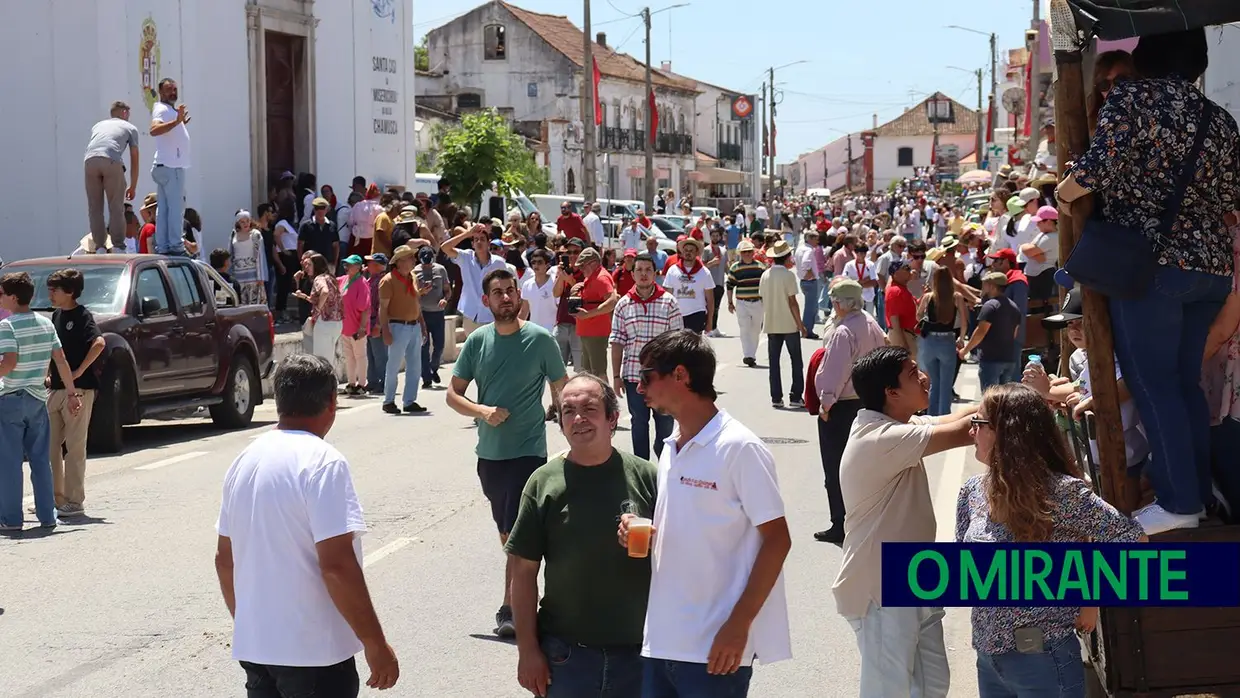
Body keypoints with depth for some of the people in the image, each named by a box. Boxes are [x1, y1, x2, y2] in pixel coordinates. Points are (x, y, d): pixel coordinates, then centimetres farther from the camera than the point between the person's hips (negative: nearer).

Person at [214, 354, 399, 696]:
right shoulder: (323, 463, -16)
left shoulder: (245, 460, 8)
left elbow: (224, 559, 15)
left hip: (253, 645, 8)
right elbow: (336, 564, -22)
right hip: (313, 653, -8)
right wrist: (375, 642, -16)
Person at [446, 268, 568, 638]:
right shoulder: (477, 341, 3)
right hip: (489, 451, 5)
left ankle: (509, 609, -7)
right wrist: (482, 411, -14)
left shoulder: (540, 339, -6)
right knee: (505, 532, 17)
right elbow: (453, 393, 5)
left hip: (528, 451, -5)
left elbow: (562, 393, 0)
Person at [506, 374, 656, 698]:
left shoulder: (645, 477, -1)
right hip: (565, 654, 0)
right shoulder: (543, 483, -2)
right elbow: (524, 573, 0)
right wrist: (527, 649, -2)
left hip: (637, 650, 1)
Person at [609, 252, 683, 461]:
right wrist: (616, 376, 1)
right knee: (638, 423, 9)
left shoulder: (669, 302, -2)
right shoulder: (623, 305, 3)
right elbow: (617, 343, 4)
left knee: (665, 423, 6)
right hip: (633, 374, 1)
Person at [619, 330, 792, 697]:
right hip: (661, 640, 7)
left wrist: (738, 625, -17)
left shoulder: (740, 449, -11)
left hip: (716, 647, -7)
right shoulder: (671, 448, 11)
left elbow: (777, 540, -12)